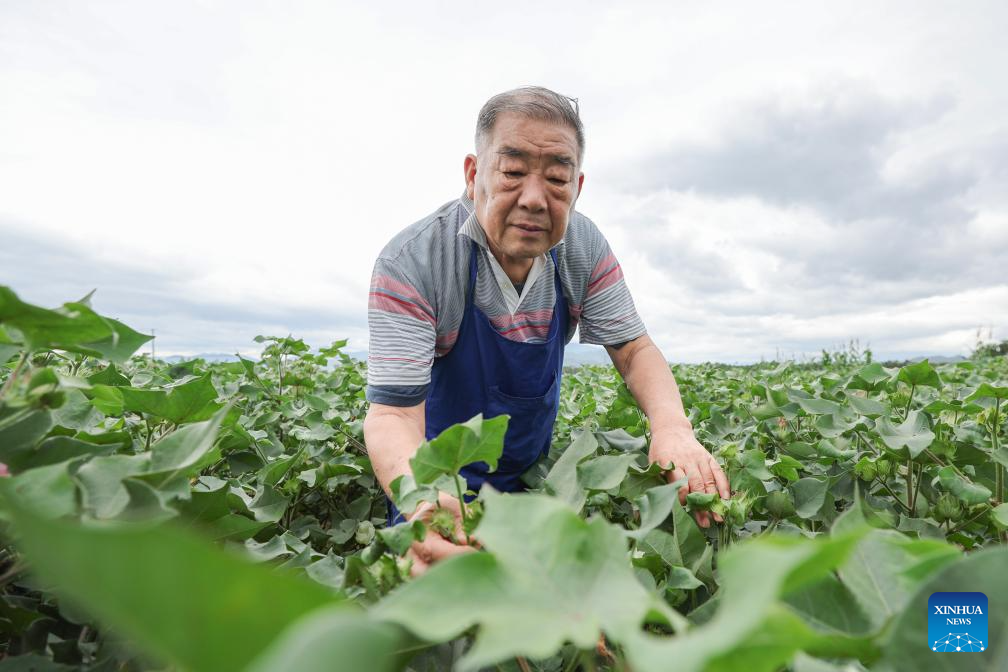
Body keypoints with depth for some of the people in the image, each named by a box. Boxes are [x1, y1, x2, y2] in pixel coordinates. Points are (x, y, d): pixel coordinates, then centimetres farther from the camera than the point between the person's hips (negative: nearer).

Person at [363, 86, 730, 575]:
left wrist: (672, 426, -31)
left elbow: (634, 349, -10)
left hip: (531, 472, 4)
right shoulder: (412, 262, -28)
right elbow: (393, 412, -32)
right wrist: (421, 499, -53)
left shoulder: (583, 247, -14)